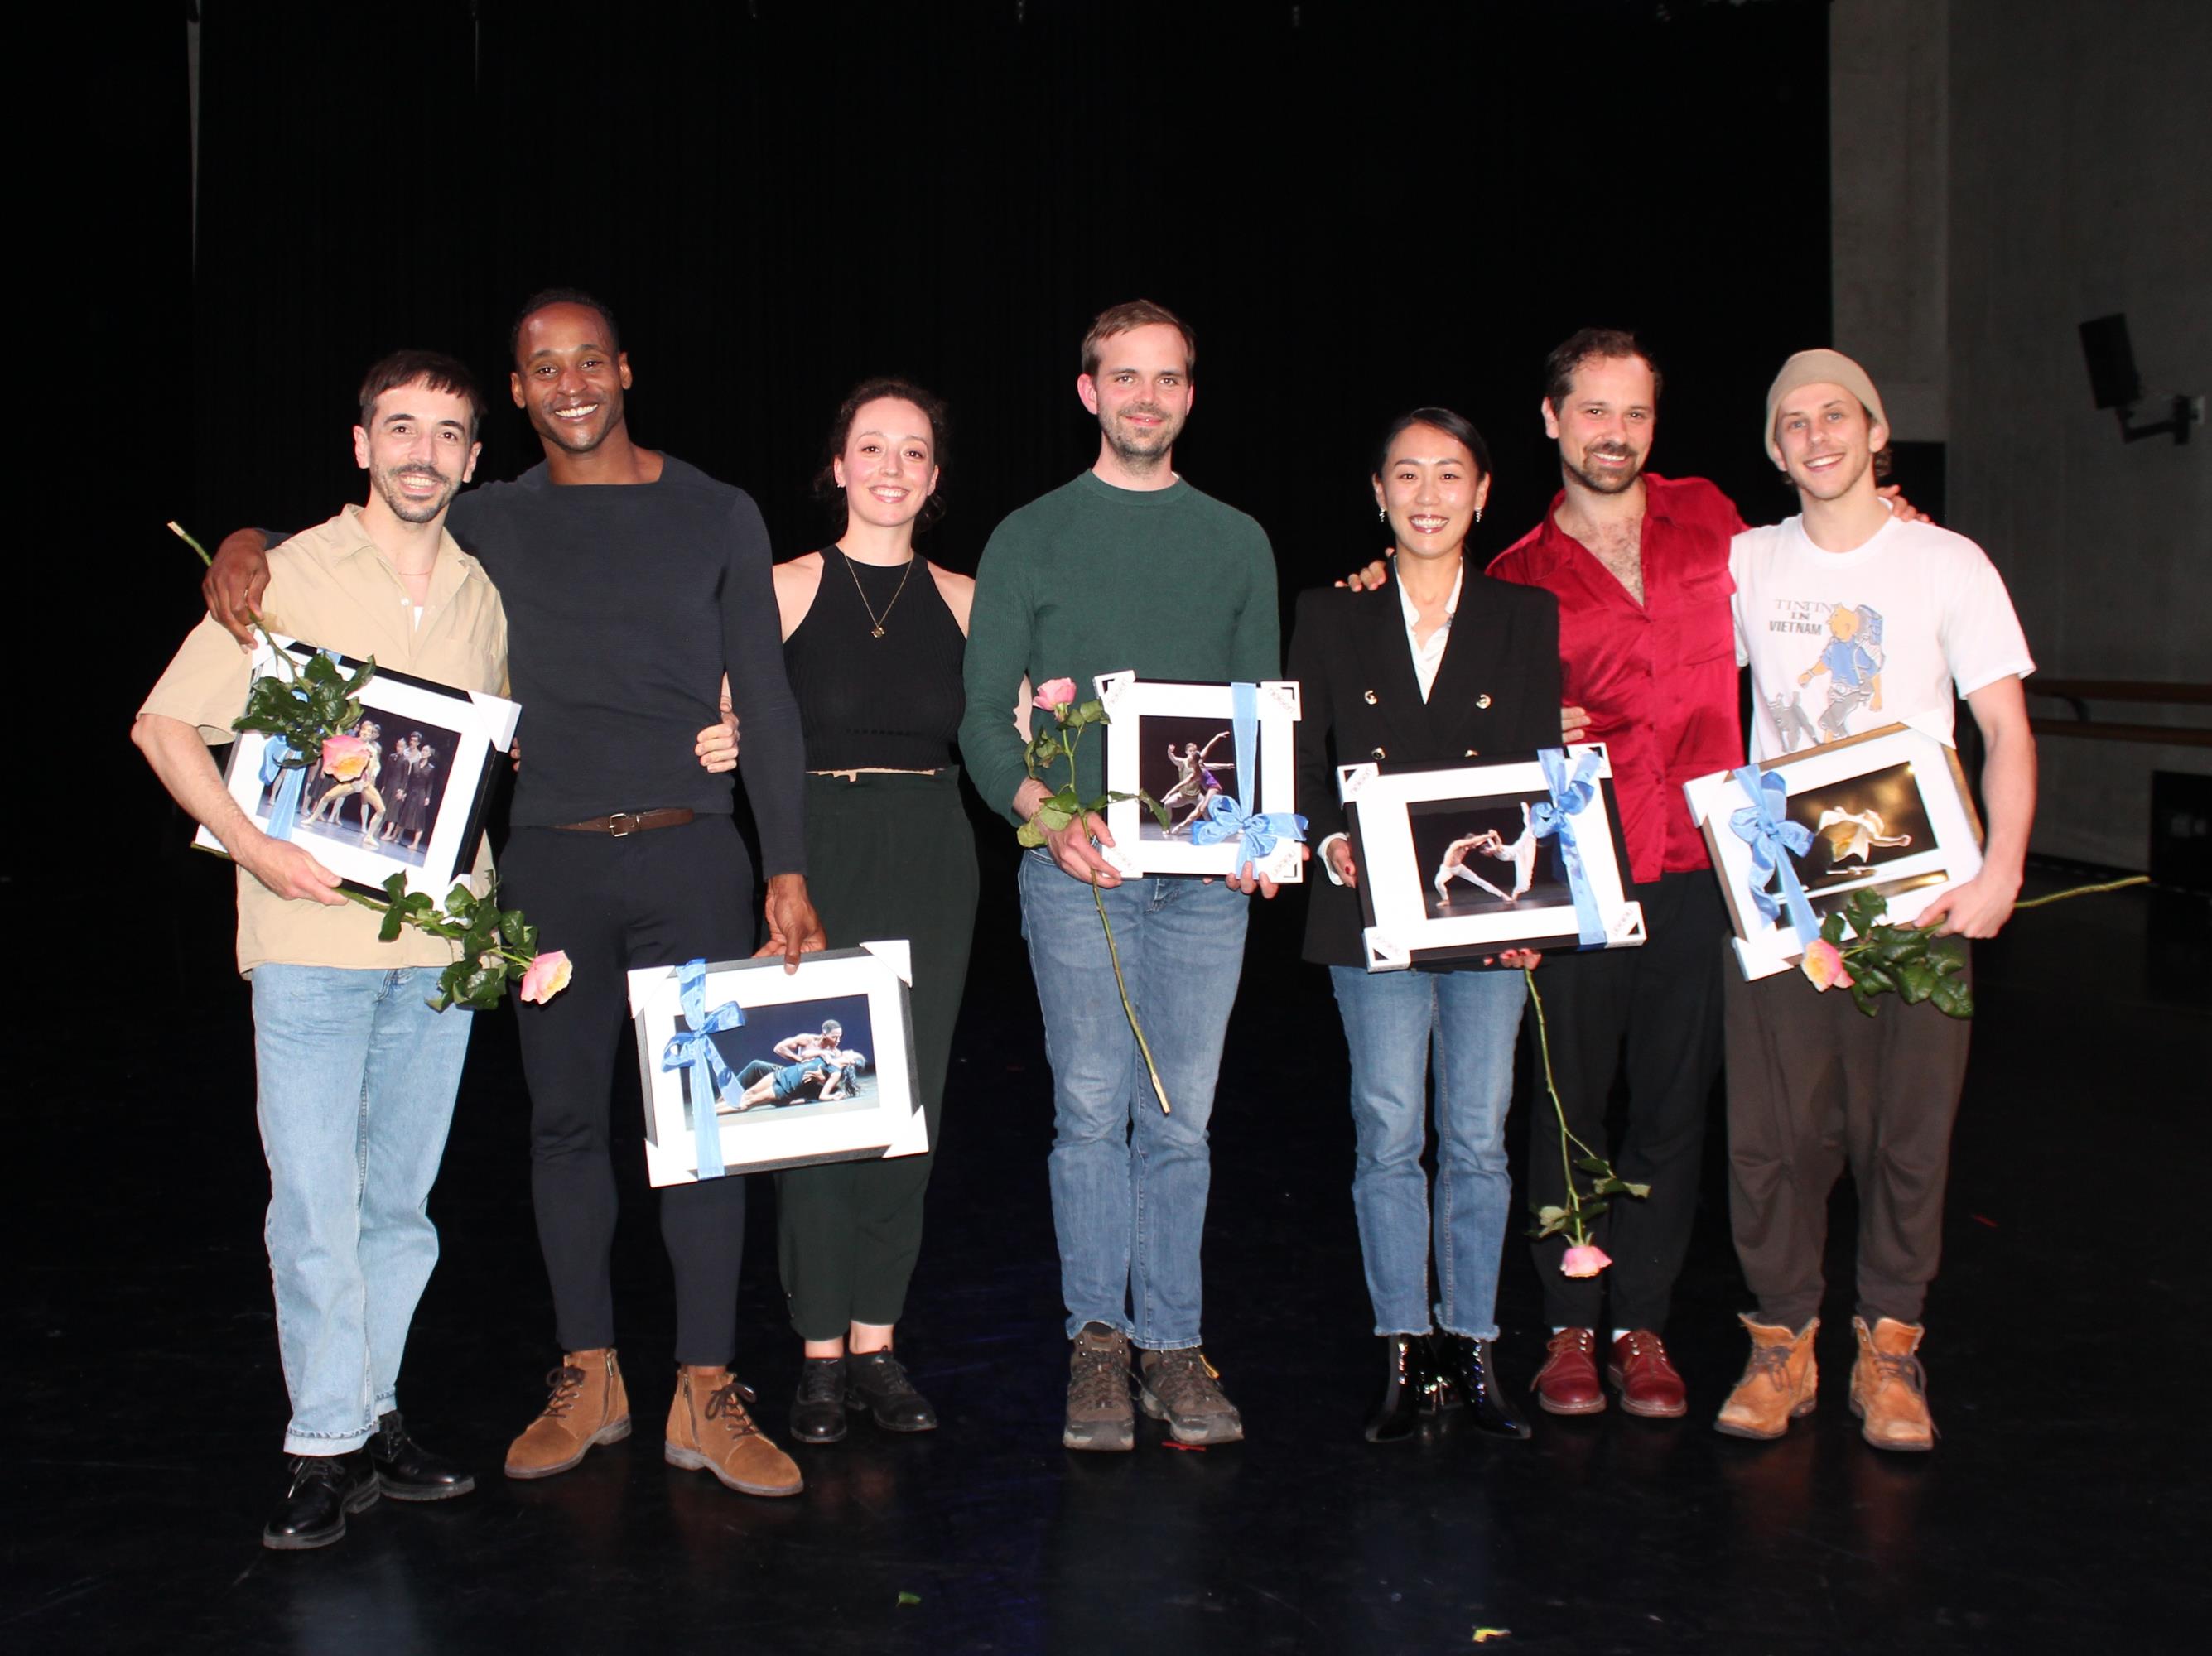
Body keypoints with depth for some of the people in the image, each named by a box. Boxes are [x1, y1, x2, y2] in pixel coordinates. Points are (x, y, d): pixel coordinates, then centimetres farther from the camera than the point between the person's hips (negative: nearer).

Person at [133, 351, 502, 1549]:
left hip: (440, 944, 4)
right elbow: (164, 725, -2)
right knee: (315, 1202, -3)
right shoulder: (288, 576, -2)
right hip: (311, 936, -4)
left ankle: (371, 1415, 23)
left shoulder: (484, 596, 11)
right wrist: (251, 844, -14)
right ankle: (326, 1450, 7)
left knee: (401, 1202, 11)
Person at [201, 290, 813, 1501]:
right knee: (564, 1118, 6)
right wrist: (247, 541, -2)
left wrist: (787, 873, 0)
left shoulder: (717, 516, 6)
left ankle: (704, 1397, 7)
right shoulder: (488, 524, 9)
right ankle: (587, 1378, 20)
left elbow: (765, 704, 5)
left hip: (692, 856, -1)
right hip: (551, 860, 1)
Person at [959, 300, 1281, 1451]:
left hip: (1207, 870, 2)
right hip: (1076, 864, -2)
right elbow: (984, 713, 4)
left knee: (1181, 1116, 4)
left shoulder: (1237, 543, 15)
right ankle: (1098, 1336, 9)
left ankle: (1171, 1345, 11)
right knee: (1092, 1108, -2)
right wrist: (1046, 813, -13)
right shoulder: (1030, 539, 8)